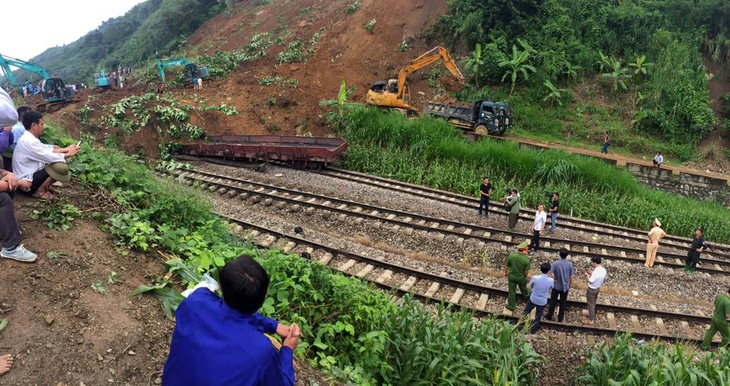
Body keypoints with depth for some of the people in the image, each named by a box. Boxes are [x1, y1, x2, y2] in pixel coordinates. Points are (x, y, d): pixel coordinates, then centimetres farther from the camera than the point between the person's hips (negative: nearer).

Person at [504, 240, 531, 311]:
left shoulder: (511, 256, -21)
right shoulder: (527, 259, -26)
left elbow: (506, 266, -7)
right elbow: (526, 271, -16)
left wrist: (505, 272, 13)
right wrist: (525, 277, 6)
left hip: (511, 276, 1)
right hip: (521, 277, -1)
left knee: (512, 291, 14)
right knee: (523, 287, 30)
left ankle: (511, 306, 27)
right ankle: (525, 294, 60)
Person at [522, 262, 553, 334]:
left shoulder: (535, 278, -24)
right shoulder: (551, 280, -22)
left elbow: (530, 286, -5)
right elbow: (549, 289, -1)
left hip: (533, 299, -1)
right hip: (542, 301, 1)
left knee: (526, 312, 23)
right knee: (538, 317, 21)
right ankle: (533, 330, 38)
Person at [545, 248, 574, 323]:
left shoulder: (555, 263, -18)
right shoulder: (570, 264, -12)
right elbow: (571, 276, -4)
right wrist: (571, 284, 13)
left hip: (556, 286, -1)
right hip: (565, 286, 1)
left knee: (553, 301, 14)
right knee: (563, 302, 15)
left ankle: (549, 316, 24)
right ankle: (560, 318, 24)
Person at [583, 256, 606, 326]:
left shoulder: (596, 272, -34)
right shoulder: (603, 270, -7)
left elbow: (590, 281, -29)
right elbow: (604, 278, 10)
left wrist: (587, 275, -11)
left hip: (592, 289, -8)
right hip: (598, 288, 8)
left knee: (590, 304, 7)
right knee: (593, 303, 27)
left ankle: (591, 320, 18)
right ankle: (592, 315, 46)